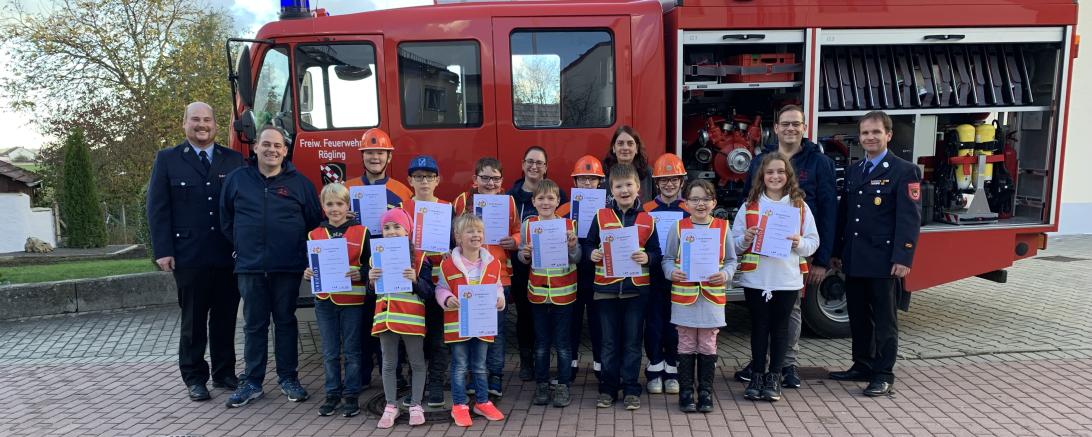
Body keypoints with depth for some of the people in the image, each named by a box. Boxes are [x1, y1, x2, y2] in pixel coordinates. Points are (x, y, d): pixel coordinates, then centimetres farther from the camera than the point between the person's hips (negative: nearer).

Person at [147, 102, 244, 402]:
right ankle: (194, 377, 19)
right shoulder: (167, 160, 6)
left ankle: (224, 373, 23)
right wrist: (163, 251, -6)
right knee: (193, 320, 7)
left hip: (228, 254, 2)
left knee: (226, 317, 10)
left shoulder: (234, 160, 8)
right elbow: (157, 208, 2)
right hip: (189, 255, -1)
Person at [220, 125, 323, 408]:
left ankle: (288, 378, 19)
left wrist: (297, 248, 3)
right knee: (254, 325, 8)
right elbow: (226, 219, 14)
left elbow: (314, 220, 6)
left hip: (288, 267, -1)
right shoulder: (237, 179, 6)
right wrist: (241, 246, 10)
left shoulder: (299, 182, 3)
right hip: (250, 267, 1)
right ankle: (253, 382, 18)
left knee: (285, 321, 8)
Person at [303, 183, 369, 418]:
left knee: (351, 351, 7)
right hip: (324, 301, 3)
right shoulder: (314, 235, 6)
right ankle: (332, 394, 24)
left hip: (353, 300, -3)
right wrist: (307, 273, -7)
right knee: (330, 352, 12)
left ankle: (351, 395, 17)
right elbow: (310, 265, 14)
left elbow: (370, 265, -1)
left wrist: (361, 273, -20)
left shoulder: (361, 232, -2)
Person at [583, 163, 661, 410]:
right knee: (609, 341, 10)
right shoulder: (601, 216, 1)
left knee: (632, 341, 8)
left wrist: (647, 257, -15)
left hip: (636, 288, 0)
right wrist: (592, 253, -14)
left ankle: (631, 389, 20)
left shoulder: (647, 220, 2)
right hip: (606, 287, 0)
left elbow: (656, 252, 6)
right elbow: (588, 244, 7)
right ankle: (608, 388, 22)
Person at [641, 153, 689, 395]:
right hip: (653, 273, 0)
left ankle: (672, 371, 20)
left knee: (675, 322, 6)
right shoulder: (646, 209, 4)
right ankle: (655, 370, 18)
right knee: (653, 322, 4)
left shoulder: (690, 210, 4)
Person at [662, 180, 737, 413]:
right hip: (684, 295, -1)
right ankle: (686, 392, 18)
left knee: (708, 347, 10)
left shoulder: (723, 228, 3)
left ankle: (705, 392, 22)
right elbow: (667, 258, 2)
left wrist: (725, 274, -14)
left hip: (712, 296, 1)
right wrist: (672, 272, -17)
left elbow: (731, 260, 6)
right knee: (687, 347, 8)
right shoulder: (678, 227, 0)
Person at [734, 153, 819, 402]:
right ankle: (756, 376, 18)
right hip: (756, 278, 0)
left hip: (788, 279, 1)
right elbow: (734, 242, 3)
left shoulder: (799, 206, 4)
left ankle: (774, 378, 20)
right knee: (759, 326, 8)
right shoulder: (749, 206, 3)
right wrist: (746, 239, -17)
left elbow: (813, 241, 5)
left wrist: (800, 243, -15)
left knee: (780, 326, 9)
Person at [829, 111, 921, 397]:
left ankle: (884, 376, 12)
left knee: (884, 319, 3)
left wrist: (903, 258, -19)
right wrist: (837, 252, 14)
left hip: (884, 261, -6)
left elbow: (910, 219, -12)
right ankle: (862, 367, 27)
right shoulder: (853, 171, 15)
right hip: (854, 260, 6)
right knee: (858, 317, 14)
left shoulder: (904, 171, -5)